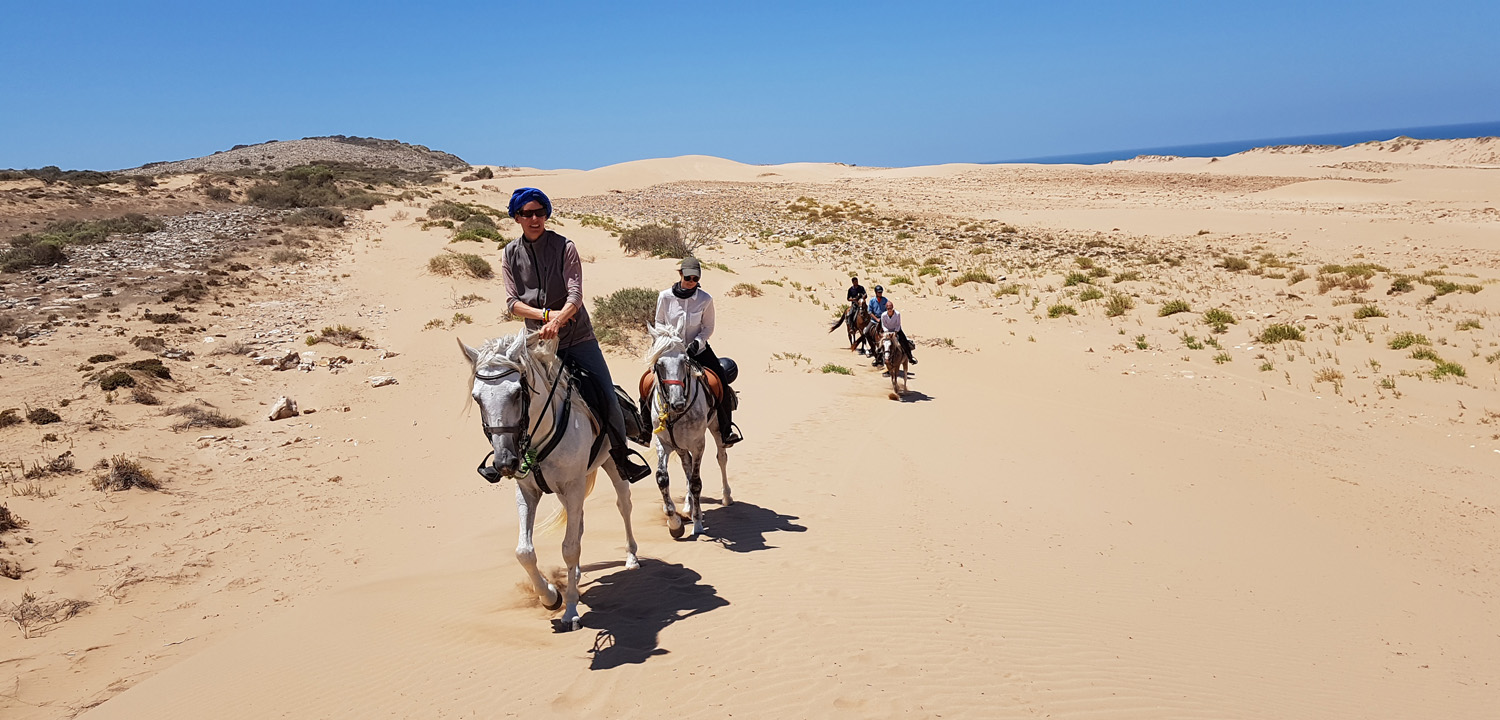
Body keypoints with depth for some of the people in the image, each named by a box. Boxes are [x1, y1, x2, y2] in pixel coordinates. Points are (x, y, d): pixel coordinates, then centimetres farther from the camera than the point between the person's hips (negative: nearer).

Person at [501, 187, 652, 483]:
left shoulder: (564, 247, -6)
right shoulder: (511, 254, 2)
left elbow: (575, 295, -16)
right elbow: (512, 302, -1)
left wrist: (558, 320, -35)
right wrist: (546, 314, -17)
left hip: (578, 337, -1)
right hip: (539, 340, 2)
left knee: (608, 400, -2)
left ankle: (621, 457, 16)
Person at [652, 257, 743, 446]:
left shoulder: (705, 299, -9)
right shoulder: (665, 297, -8)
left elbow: (708, 327, 0)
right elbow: (659, 323, 4)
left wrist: (698, 342, -18)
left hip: (698, 350, 0)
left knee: (721, 385, -13)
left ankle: (726, 430, 4)